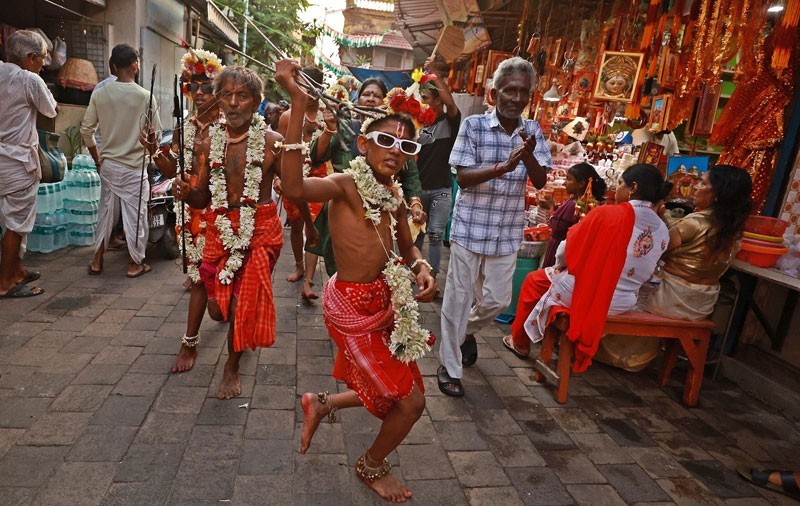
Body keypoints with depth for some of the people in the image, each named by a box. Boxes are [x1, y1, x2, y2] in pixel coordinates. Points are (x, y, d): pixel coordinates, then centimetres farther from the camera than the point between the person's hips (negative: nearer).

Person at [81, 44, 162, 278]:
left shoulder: (100, 94, -1)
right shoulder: (145, 96, -12)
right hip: (134, 167, -4)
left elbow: (86, 130, 3)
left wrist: (98, 159, 16)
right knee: (135, 214, 6)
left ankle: (97, 260, 24)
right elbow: (156, 134, -8)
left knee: (106, 211, 16)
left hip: (108, 164, 4)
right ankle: (135, 263, 15)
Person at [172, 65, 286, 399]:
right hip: (220, 227, 3)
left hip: (261, 228, -3)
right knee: (218, 306, 7)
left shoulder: (272, 141, -7)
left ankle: (232, 365, 27)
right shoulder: (210, 142, 5)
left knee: (245, 301, 3)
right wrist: (186, 193, -12)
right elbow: (203, 199, 8)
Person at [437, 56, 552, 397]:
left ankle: (467, 331, 43)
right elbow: (463, 177, -12)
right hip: (469, 226, -3)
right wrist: (503, 167, -26)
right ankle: (450, 367, 20)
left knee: (497, 300, 11)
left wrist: (528, 156, -22)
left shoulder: (533, 131, 4)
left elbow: (540, 182, -2)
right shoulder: (473, 125, -7)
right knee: (458, 299, 4)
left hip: (507, 232, 4)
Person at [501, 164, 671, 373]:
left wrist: (559, 265, 11)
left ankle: (520, 342, 33)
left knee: (534, 279, 21)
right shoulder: (663, 230, -3)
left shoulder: (606, 214, -19)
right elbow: (643, 272, 8)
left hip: (584, 295, -6)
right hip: (623, 303, 6)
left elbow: (567, 249, -11)